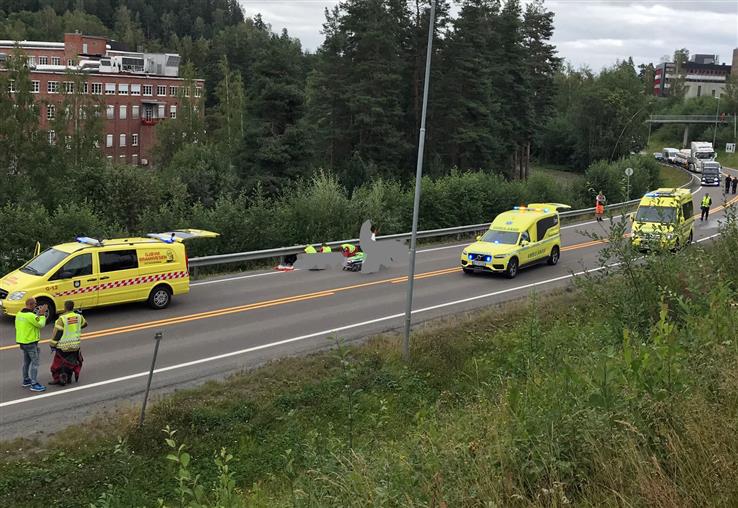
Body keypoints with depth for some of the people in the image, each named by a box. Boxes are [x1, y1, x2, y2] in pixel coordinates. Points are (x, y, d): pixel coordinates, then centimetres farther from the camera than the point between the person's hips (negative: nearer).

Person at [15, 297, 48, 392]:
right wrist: (42, 314, -6)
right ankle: (34, 384, -6)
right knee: (35, 363, -5)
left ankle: (26, 380, 32)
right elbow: (41, 324, -16)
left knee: (26, 361, 21)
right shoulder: (31, 316, -22)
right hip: (31, 342, -9)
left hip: (22, 341, 9)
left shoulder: (19, 314, 5)